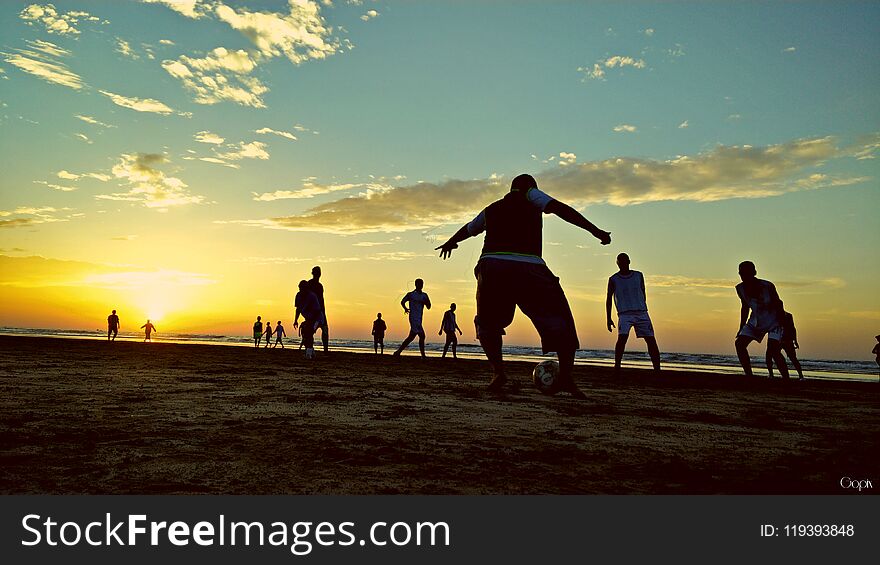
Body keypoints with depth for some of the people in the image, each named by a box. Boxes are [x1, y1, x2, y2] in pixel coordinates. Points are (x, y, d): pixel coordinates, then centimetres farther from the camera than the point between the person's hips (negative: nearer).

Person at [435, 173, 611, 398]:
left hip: (491, 266, 4)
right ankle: (566, 377, -3)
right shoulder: (530, 195, 18)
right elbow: (560, 208, 1)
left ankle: (498, 371, 4)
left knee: (488, 324, 21)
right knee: (560, 321, 7)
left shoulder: (491, 209, 30)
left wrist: (450, 243, 67)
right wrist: (595, 231, 0)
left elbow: (467, 230, 46)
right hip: (529, 268, -3)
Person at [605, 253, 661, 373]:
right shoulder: (613, 280, 5)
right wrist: (608, 319, 3)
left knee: (651, 340, -2)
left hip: (641, 313, 3)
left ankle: (657, 368, 5)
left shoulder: (638, 276, 11)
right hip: (624, 314, -3)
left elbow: (643, 294, 20)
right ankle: (617, 366, -16)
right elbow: (608, 299, 8)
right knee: (622, 337, -23)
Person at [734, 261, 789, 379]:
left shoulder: (767, 286, -25)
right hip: (755, 321, 6)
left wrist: (783, 328, -16)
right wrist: (741, 328, 8)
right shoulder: (740, 288, -9)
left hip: (773, 321, -5)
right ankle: (749, 376, -3)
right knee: (739, 343, -9)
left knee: (773, 350, -23)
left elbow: (778, 306, -14)